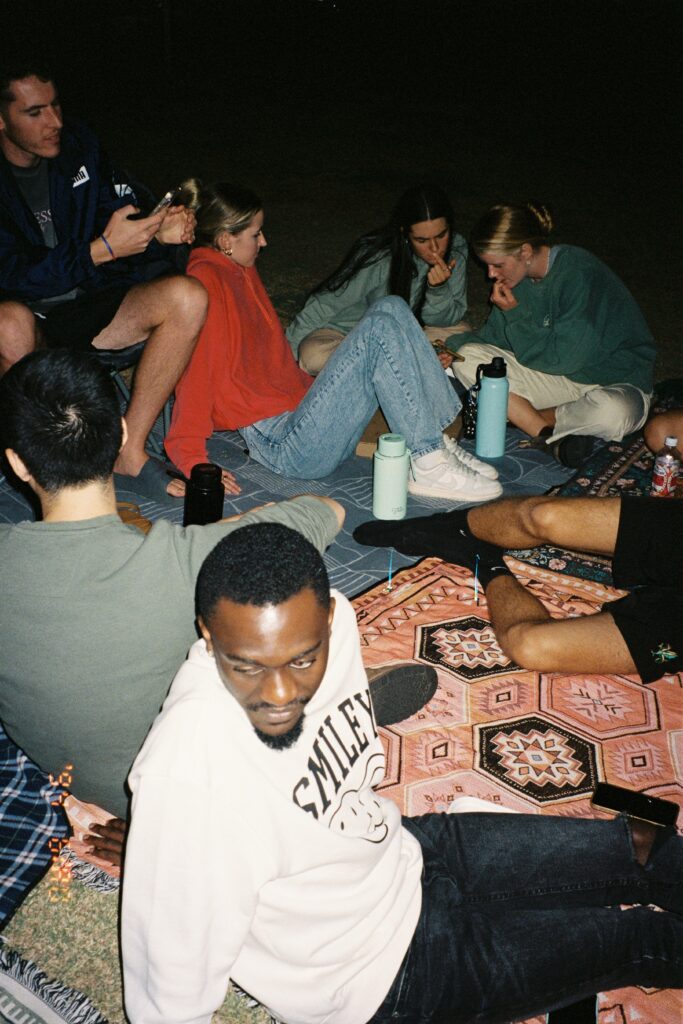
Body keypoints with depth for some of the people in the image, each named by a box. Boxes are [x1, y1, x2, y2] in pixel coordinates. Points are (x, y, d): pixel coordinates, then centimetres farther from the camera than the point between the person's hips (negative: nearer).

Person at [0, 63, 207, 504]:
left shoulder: (79, 144, 2)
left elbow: (122, 210, 9)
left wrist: (157, 231, -15)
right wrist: (101, 250, -29)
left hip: (84, 307, 5)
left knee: (187, 297, -20)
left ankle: (128, 453, -19)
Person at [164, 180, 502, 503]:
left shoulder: (241, 271, 20)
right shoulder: (206, 280, -9)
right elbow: (195, 369, -18)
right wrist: (193, 463, -24)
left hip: (300, 407, 9)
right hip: (286, 445, -9)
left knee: (391, 308, -3)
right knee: (380, 329, -20)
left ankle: (438, 441, -8)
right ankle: (430, 467, -19)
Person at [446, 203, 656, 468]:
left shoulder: (579, 273, -23)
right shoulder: (518, 278, 0)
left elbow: (564, 359, -22)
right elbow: (492, 337, 9)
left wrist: (515, 314, -17)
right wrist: (451, 347, -10)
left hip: (615, 381, -6)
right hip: (558, 378, 6)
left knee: (614, 412, -43)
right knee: (468, 356, -14)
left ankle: (522, 416, -21)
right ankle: (551, 437, -22)